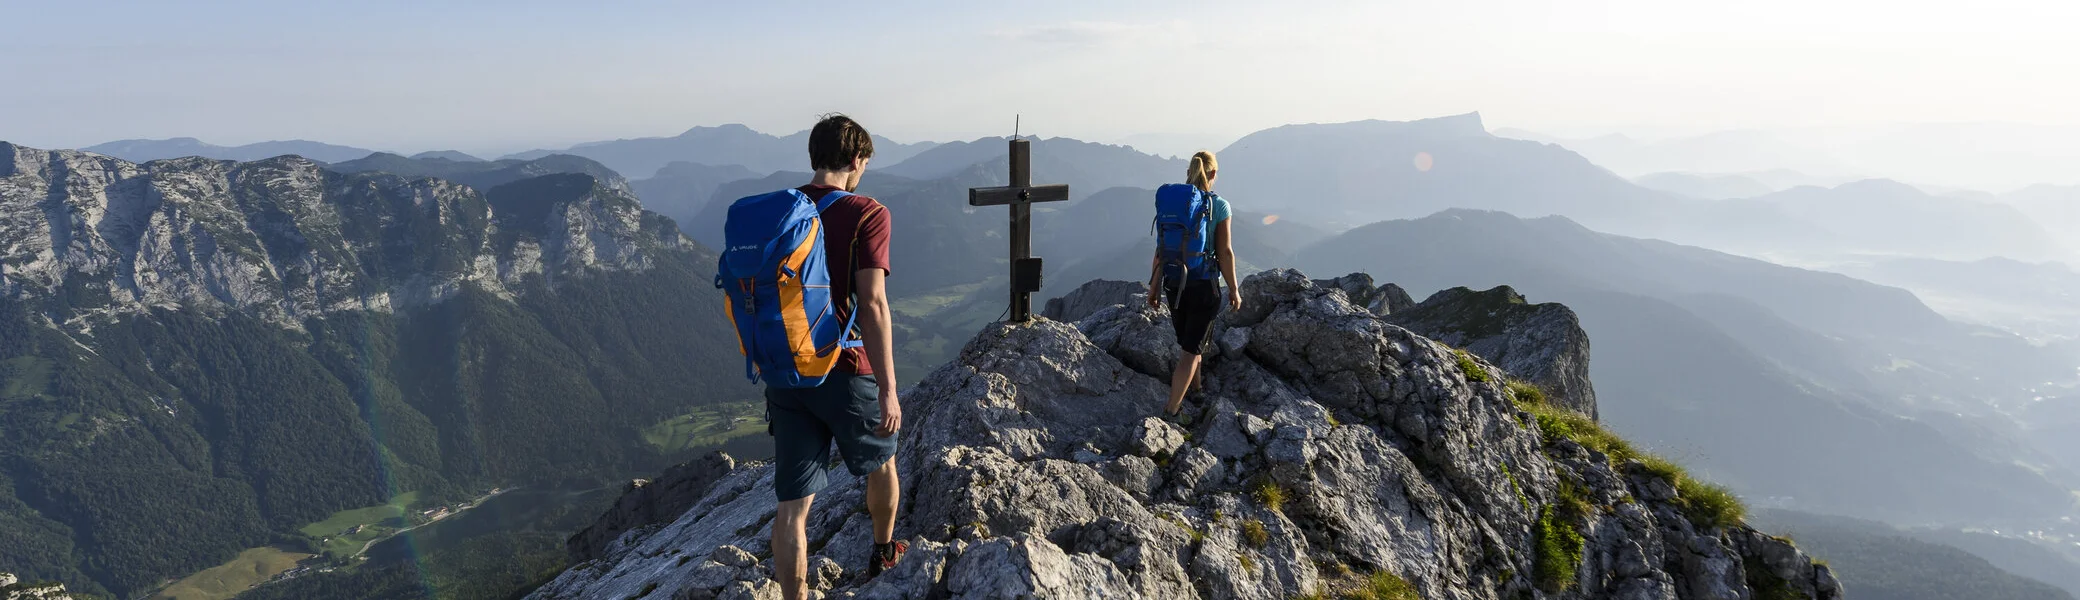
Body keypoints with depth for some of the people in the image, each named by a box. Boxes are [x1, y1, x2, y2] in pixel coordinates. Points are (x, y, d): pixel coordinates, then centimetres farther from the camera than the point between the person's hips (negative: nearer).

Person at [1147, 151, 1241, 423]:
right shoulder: (1219, 206, -11)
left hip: (1174, 284, 4)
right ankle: (1172, 409, 5)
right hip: (1203, 286, -4)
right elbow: (1225, 252, -11)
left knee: (1189, 340, 25)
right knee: (1191, 349, 5)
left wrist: (1154, 285, 10)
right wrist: (1233, 290, -1)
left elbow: (1161, 249, 0)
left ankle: (1195, 386, 46)